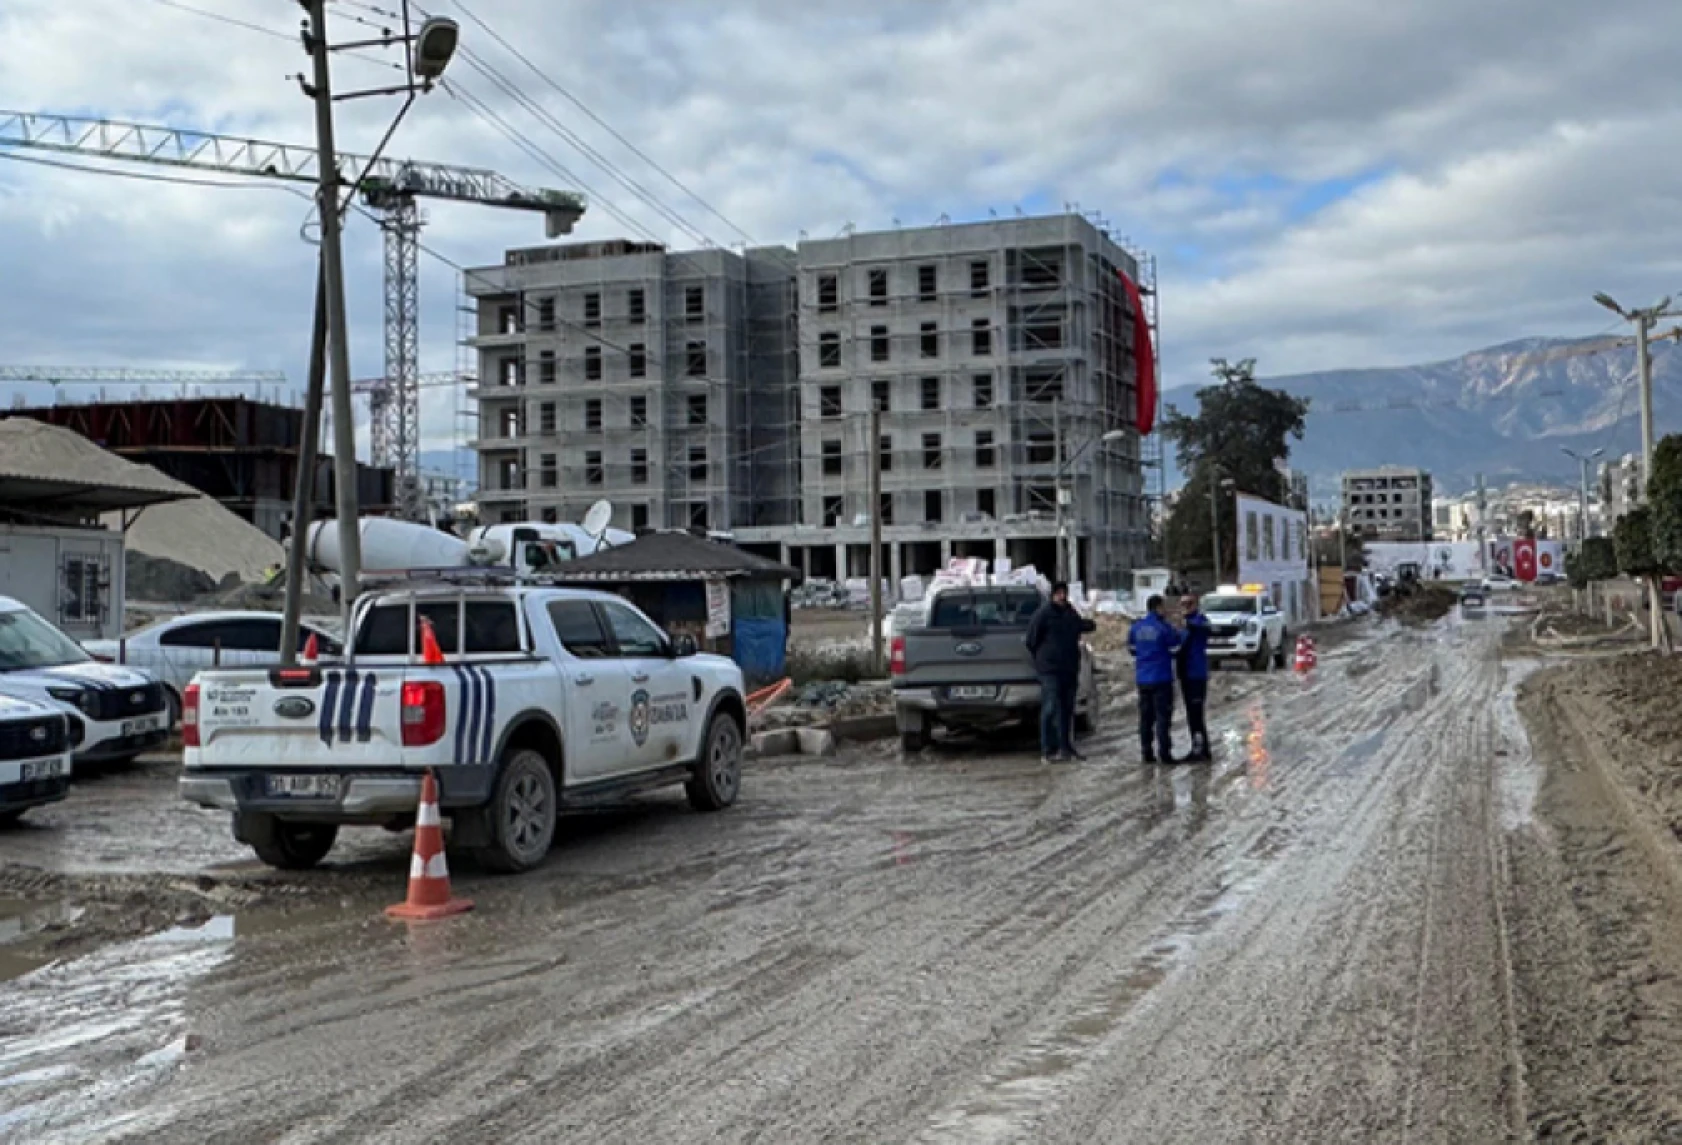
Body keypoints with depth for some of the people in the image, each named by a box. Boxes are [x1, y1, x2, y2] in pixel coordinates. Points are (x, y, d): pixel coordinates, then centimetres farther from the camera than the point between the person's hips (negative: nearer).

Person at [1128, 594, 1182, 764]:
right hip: (1161, 677, -5)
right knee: (1163, 715, -1)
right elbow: (1176, 641, -3)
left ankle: (1147, 752, 11)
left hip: (1142, 678, 5)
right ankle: (1164, 752, -4)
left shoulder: (1136, 626, 3)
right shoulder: (1163, 626, -13)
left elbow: (1131, 648, 14)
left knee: (1146, 716, 10)